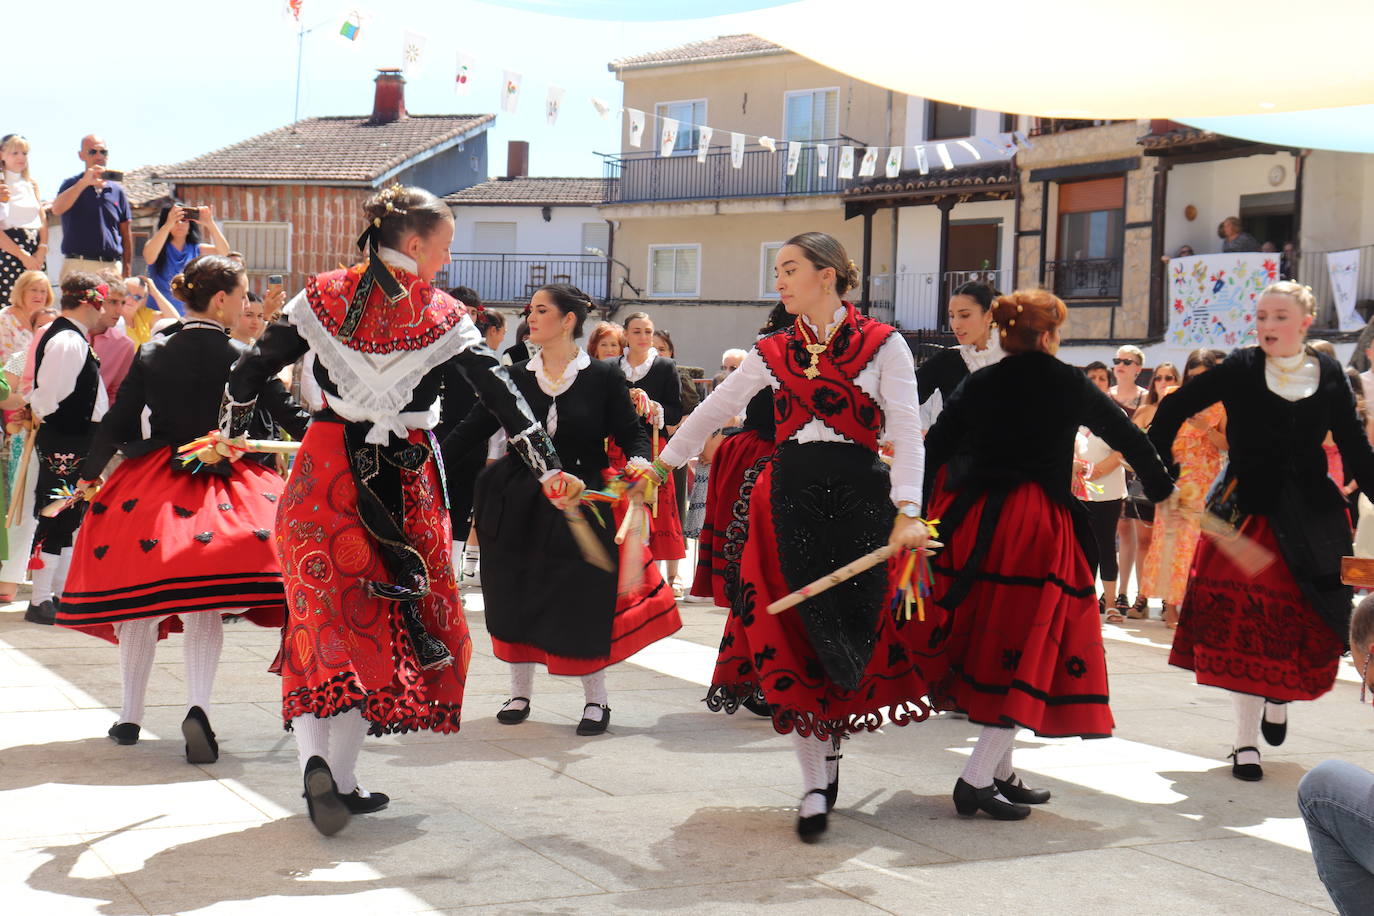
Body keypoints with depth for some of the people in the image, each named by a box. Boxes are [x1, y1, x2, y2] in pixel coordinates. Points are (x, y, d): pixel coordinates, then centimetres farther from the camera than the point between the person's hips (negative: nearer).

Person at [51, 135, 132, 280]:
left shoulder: (117, 190, 15)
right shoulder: (73, 185, 6)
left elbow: (126, 234, 16)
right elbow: (57, 209, -16)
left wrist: (126, 270, 11)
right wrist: (84, 182, -24)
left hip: (113, 267, 3)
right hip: (78, 267, -3)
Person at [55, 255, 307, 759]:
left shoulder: (152, 355, 1)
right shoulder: (246, 358, -5)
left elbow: (116, 423, 3)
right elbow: (290, 417, 1)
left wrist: (88, 475, 17)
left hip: (151, 485, 2)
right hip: (224, 483, -2)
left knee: (138, 603, 13)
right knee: (204, 609, 0)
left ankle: (129, 717, 22)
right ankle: (197, 707, -20)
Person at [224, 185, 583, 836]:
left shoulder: (323, 296, 4)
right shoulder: (444, 317, -1)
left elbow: (251, 371, 7)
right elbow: (502, 397, -5)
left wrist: (229, 433, 23)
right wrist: (548, 470, -2)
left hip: (325, 467, 2)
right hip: (405, 482, -2)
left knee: (324, 611, 5)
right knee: (381, 616, 7)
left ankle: (315, 757, -16)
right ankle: (341, 778, 5)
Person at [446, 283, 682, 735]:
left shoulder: (604, 377, -4)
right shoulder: (515, 377, 2)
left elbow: (632, 434, -1)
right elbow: (472, 431, 0)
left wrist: (639, 462, -22)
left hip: (582, 507, -3)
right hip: (520, 506, 3)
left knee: (582, 604, -1)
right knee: (515, 601, 7)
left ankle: (595, 699, 18)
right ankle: (520, 693, 25)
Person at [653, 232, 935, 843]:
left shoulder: (882, 345, 0)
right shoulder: (775, 352, 11)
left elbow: (906, 430, -8)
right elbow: (714, 411, 18)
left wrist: (908, 510, -19)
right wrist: (661, 464, 17)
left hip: (860, 493, -2)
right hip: (791, 493, 3)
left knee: (854, 630, -2)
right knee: (795, 633, -4)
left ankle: (826, 747, 24)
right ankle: (816, 783, 1)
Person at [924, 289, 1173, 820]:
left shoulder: (978, 385, 7)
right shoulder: (1070, 386, 3)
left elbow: (935, 447, 2)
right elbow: (1128, 437, 14)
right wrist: (1162, 490, 29)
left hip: (976, 519, 4)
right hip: (1040, 524, -4)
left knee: (989, 645, 15)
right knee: (1029, 652, -1)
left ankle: (1000, 771, 21)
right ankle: (978, 778, -9)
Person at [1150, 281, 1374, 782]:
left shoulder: (1329, 376, 3)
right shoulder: (1240, 369, -3)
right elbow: (1174, 408, 1)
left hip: (1311, 514, 2)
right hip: (1248, 509, -2)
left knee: (1308, 620, 3)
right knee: (1245, 621, -4)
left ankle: (1279, 696, 34)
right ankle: (1245, 740, 4)